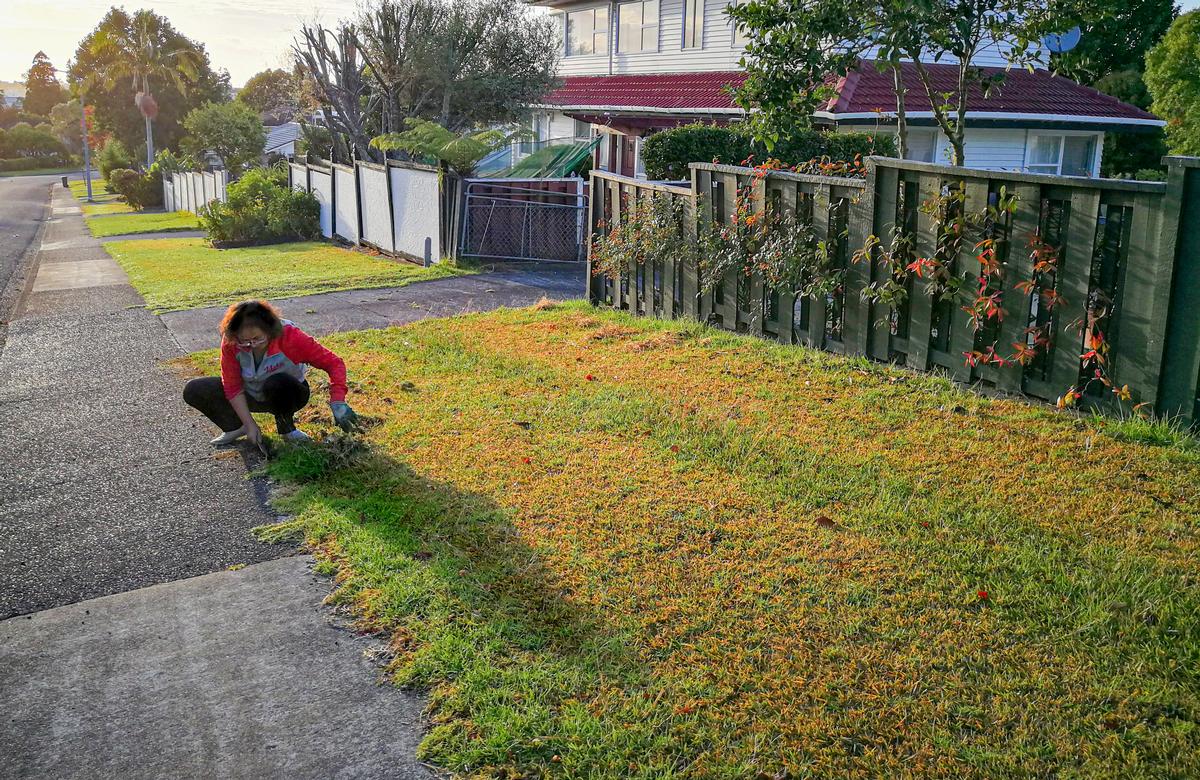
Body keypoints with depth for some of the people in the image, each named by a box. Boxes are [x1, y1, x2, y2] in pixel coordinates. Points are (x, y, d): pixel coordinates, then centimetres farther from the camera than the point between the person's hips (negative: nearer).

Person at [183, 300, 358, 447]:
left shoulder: (289, 337, -33)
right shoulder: (230, 342, -24)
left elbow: (334, 364, -31)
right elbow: (232, 386, -16)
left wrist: (337, 402, -44)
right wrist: (250, 425, -21)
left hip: (286, 394, -3)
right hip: (250, 395, 3)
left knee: (277, 383, -39)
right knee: (193, 391, -14)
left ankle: (287, 428, -11)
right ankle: (236, 427, 4)